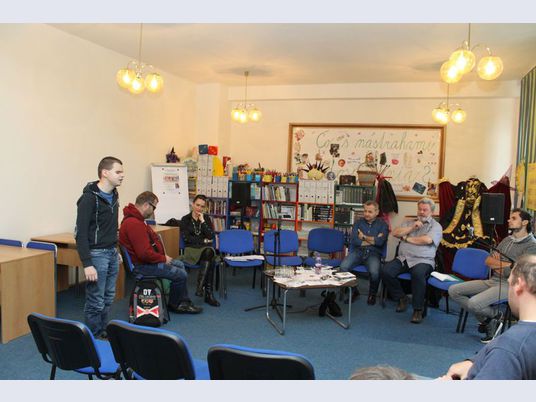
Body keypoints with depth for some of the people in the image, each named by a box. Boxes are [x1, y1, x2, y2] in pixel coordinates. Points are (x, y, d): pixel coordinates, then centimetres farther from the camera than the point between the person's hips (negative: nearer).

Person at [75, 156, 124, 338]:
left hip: (112, 253, 8)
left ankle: (103, 332, 27)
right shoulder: (89, 198, -16)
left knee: (108, 298, 15)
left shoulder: (113, 195, 9)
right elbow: (81, 233, -19)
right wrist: (87, 264, -22)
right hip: (97, 254, -8)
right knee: (96, 302, 0)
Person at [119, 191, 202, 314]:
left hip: (148, 259, 12)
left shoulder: (135, 218, 9)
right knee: (181, 275, -8)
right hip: (142, 265, -12)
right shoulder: (134, 224, -28)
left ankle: (184, 303, 21)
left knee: (179, 265, 18)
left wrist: (163, 256, 5)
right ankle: (174, 304, 17)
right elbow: (144, 253, -31)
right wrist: (164, 259, -15)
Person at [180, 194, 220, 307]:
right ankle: (208, 294, -33)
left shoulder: (206, 218, 13)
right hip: (191, 249, -3)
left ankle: (200, 286, -37)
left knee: (209, 252, -37)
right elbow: (186, 238, -6)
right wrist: (204, 240, -4)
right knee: (210, 260, -34)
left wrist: (202, 221, -6)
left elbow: (211, 237, 0)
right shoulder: (185, 219, 6)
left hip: (206, 248, 3)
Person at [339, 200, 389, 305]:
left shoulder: (382, 224, 7)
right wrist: (373, 240, -3)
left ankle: (372, 293, 1)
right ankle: (352, 291, 1)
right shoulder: (358, 223, 13)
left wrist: (364, 237, 0)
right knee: (343, 267, -27)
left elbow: (380, 242, -10)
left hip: (373, 253, -2)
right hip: (357, 252, 2)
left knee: (374, 272, -34)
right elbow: (354, 241, -2)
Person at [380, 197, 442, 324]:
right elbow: (395, 233, 7)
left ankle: (418, 309, -23)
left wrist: (407, 238, -2)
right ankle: (401, 297, 1)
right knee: (385, 271, -21)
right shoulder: (409, 222, 22)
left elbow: (427, 240, -12)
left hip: (423, 261, -4)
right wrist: (412, 228, -4)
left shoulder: (436, 226, 8)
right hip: (403, 258, 5)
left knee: (418, 273, -38)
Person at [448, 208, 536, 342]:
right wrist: (506, 265, -9)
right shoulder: (507, 240, 16)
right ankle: (485, 319, 4)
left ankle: (493, 314, 4)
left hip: (509, 285, -8)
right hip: (492, 281, 8)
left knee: (473, 303, -31)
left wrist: (497, 263, -2)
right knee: (453, 290, -5)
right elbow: (488, 261, 10)